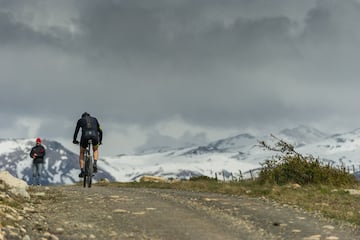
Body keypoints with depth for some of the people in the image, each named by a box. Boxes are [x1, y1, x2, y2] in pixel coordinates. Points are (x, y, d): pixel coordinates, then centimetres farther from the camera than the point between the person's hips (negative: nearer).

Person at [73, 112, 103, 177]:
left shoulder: (80, 120, 26)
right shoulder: (94, 119, 30)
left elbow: (76, 131, 30)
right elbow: (100, 130, 32)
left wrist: (74, 140, 46)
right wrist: (100, 140, 46)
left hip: (85, 135, -1)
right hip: (95, 135, 1)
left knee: (82, 153, 23)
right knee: (95, 150, 32)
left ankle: (82, 171, 11)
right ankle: (95, 164, 7)